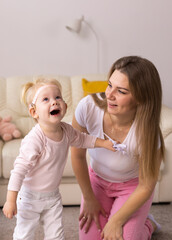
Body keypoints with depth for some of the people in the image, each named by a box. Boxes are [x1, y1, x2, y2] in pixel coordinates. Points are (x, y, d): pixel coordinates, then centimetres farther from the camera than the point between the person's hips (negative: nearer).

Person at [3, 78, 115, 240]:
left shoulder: (66, 130, -9)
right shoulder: (34, 139, -32)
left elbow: (81, 139, 14)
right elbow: (19, 169, -29)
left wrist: (103, 143, 6)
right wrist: (11, 201, -28)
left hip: (53, 196, 6)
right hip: (31, 197, -6)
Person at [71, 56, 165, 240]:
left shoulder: (147, 134, -34)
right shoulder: (88, 107, -31)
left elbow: (145, 187, -18)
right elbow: (78, 155, -13)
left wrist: (116, 222, -11)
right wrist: (89, 199, -3)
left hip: (131, 186, -2)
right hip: (97, 179, 3)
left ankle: (147, 224, 19)